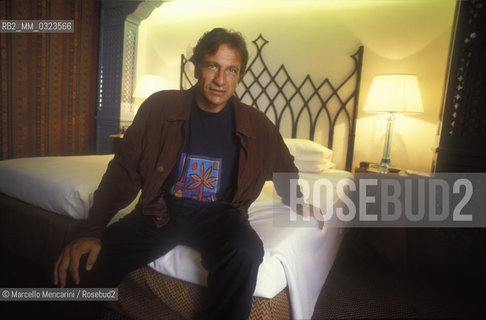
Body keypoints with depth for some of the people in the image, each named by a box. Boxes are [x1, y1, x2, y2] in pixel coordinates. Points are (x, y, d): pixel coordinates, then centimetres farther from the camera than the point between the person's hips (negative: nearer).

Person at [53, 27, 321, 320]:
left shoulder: (257, 125, -1)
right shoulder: (160, 107, -3)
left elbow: (286, 173, 17)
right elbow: (124, 171, -4)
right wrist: (93, 230, -13)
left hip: (219, 214, 0)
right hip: (160, 210, 1)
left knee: (246, 251, -31)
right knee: (90, 261, -19)